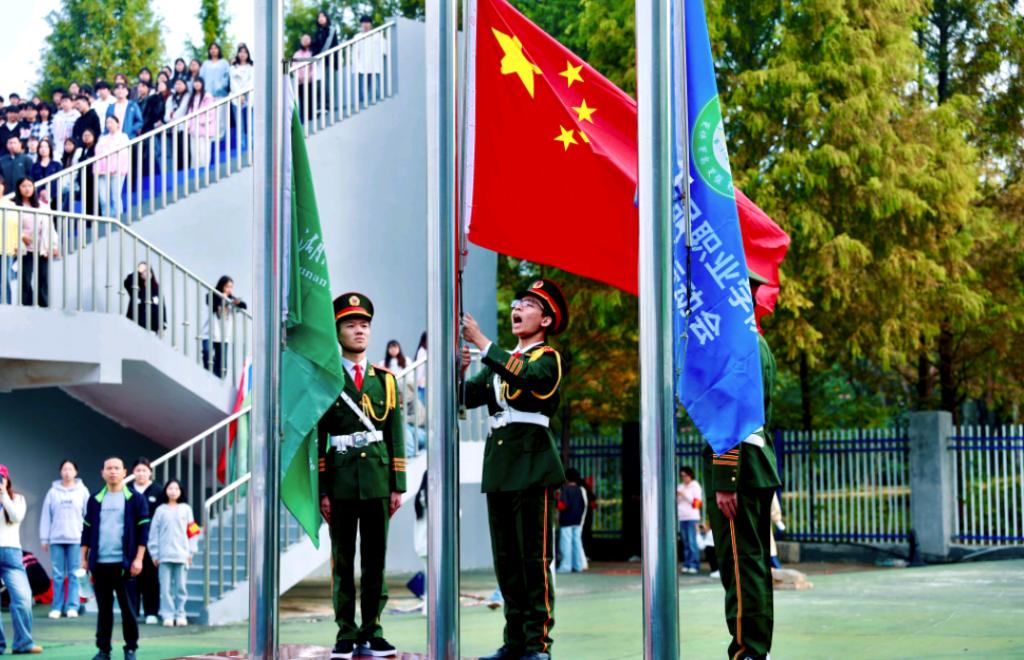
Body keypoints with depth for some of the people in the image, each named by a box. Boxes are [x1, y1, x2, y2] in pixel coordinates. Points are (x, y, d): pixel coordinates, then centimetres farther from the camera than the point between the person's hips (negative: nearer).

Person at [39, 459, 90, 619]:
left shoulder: (82, 491, 4)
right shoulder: (53, 492, 6)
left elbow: (89, 515, 3)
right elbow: (46, 516, 6)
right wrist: (44, 538, 2)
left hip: (76, 539, -1)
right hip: (56, 539, 1)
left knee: (74, 574, 0)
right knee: (58, 575, 2)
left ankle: (72, 606, 2)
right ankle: (57, 607, 5)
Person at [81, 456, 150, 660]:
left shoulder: (135, 499, 2)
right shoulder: (95, 500, 11)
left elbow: (143, 531, -1)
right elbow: (87, 530, 15)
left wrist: (138, 559, -8)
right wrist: (84, 558, 8)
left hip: (124, 563, -3)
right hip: (100, 563, 3)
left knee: (127, 607, 0)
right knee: (103, 607, 7)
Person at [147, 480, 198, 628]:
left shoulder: (186, 509, 7)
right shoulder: (160, 510, 5)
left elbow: (192, 532, 7)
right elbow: (153, 533, 5)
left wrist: (191, 552, 1)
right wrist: (154, 554, 0)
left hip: (181, 554, 1)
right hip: (164, 555, -1)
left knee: (181, 586, 3)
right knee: (166, 587, -2)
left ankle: (180, 614, 10)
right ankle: (167, 615, 2)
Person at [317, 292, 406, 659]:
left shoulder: (385, 380, 12)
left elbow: (396, 436, 10)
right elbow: (316, 439, 1)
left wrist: (398, 486, 4)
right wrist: (321, 490, -5)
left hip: (378, 480, 2)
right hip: (340, 481, -2)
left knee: (376, 560, 4)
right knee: (342, 561, 2)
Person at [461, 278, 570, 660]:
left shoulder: (547, 358, 0)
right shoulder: (500, 361, 20)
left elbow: (526, 375, -22)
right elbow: (468, 397, 8)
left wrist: (482, 343, -22)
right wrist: (459, 372, -11)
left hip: (532, 466, -7)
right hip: (499, 468, 7)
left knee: (534, 556, -6)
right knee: (506, 558, 7)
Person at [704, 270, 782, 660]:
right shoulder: (759, 344, 19)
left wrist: (724, 480, -21)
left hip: (735, 465, -10)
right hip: (761, 466, 10)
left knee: (739, 563, -10)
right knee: (755, 563, 11)